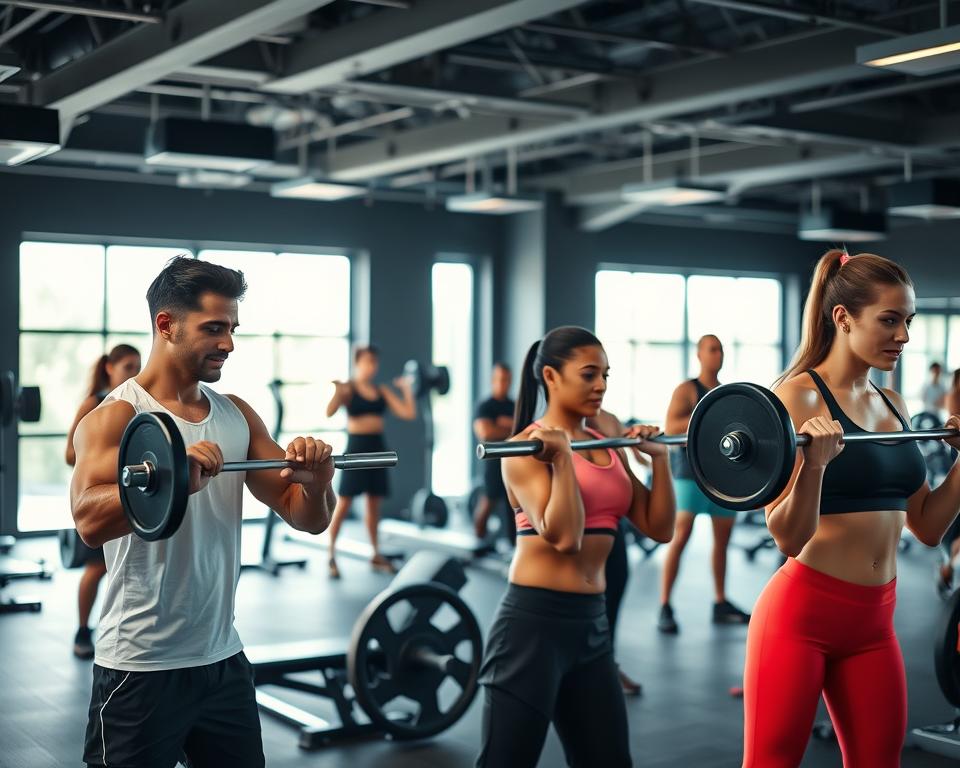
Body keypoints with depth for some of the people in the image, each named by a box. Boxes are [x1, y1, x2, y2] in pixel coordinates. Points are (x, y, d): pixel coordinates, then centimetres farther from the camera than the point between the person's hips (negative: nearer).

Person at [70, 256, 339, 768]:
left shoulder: (238, 416, 7)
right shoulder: (115, 417, -10)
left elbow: (307, 518, 5)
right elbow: (89, 520, -28)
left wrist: (316, 482, -16)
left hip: (223, 659, 6)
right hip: (143, 668, -6)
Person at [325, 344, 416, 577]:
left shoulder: (382, 391, 9)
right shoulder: (347, 389, -6)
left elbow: (409, 413, 6)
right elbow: (330, 412, -23)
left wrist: (407, 389, 6)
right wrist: (337, 390, -35)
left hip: (377, 447, 5)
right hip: (356, 447, -5)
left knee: (374, 504, 11)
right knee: (343, 504, -3)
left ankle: (376, 555, 20)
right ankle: (331, 555, 3)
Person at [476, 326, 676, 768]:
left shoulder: (607, 447, 12)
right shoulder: (527, 447, -9)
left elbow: (660, 528, 9)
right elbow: (562, 536, -21)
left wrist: (659, 457, 3)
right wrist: (562, 454, -21)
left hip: (591, 624, 8)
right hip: (533, 623, -8)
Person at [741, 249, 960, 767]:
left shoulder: (893, 406, 10)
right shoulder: (798, 397, -12)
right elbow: (788, 539, -17)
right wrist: (814, 463, -32)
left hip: (873, 622, 7)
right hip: (801, 616, -7)